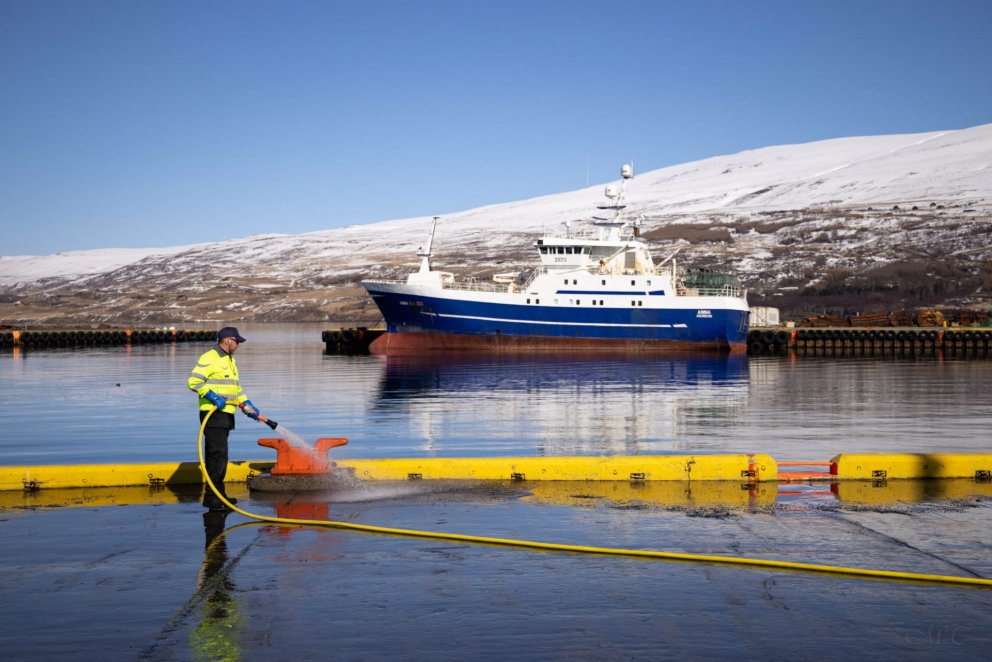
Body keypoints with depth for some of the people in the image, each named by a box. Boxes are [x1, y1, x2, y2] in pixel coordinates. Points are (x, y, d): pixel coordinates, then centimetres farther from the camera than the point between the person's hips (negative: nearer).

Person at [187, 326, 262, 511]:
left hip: (225, 415, 9)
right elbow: (193, 382, -17)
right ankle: (210, 496, -11)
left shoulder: (229, 360, 21)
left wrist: (248, 406, 19)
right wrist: (213, 397, -21)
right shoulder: (209, 358, -10)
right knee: (218, 454, -13)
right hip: (213, 414, -9)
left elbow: (236, 388, 28)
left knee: (218, 456, 12)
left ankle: (219, 494, 17)